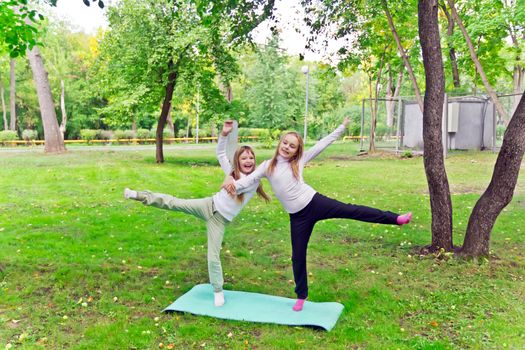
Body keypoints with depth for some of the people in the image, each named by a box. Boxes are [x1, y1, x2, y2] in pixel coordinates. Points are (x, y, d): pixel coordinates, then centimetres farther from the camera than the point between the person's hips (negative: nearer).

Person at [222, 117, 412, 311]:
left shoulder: (299, 160, 0)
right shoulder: (268, 165, 0)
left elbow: (322, 144, 4)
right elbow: (249, 179, -8)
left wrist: (342, 127, 7)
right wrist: (233, 183, -30)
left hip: (314, 202, 0)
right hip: (298, 216, 0)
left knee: (351, 210, -6)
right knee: (298, 256, 8)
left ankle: (393, 218, 5)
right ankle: (301, 295, 25)